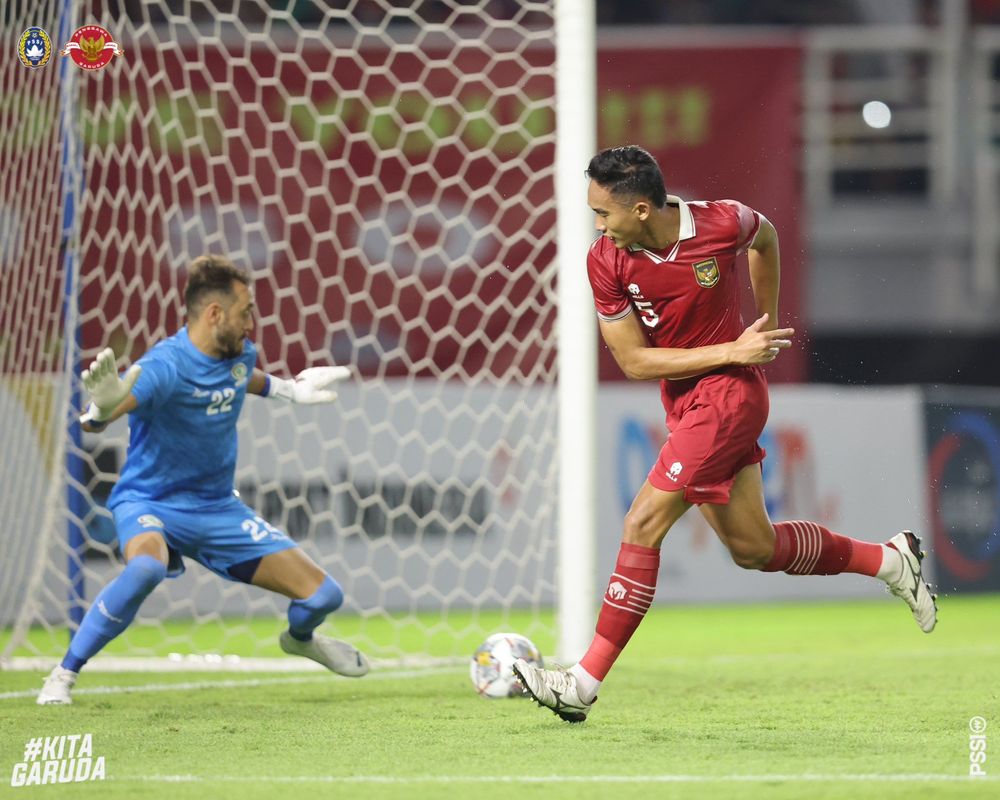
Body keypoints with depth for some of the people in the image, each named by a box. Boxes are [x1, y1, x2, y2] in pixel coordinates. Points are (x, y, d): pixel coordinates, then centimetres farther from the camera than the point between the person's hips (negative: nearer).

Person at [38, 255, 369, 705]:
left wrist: (289, 390, 23)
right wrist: (104, 405, -63)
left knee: (323, 596, 2)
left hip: (218, 509, 7)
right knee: (146, 567, -43)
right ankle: (63, 676, -25)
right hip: (150, 503, -6)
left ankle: (299, 639, 42)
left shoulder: (240, 354, -3)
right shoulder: (166, 367, -26)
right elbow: (93, 421, -42)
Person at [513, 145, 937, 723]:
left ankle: (584, 684, -13)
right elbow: (635, 361, -9)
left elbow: (765, 236, 9)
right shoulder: (606, 261, -11)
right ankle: (888, 559, 32)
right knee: (754, 549, 12)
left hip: (729, 393, -6)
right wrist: (732, 350, -16)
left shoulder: (722, 223, -17)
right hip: (684, 402, 6)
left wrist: (768, 325, 15)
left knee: (643, 525, -14)